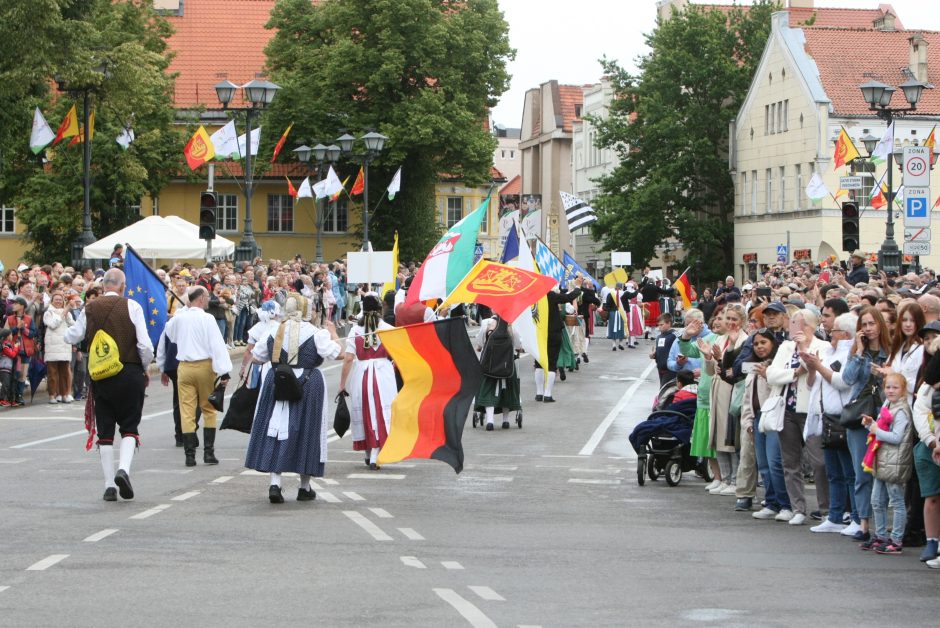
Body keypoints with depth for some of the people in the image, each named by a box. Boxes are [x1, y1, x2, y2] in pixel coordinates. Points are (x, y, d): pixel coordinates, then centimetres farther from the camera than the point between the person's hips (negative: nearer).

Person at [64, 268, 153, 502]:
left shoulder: (90, 309, 2)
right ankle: (123, 468, -16)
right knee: (130, 426, 7)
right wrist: (144, 369, 7)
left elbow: (71, 337, 15)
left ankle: (109, 484, 6)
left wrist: (70, 329, 38)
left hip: (100, 376, 2)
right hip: (130, 373, -2)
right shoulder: (131, 307, -6)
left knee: (105, 430, 8)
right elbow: (145, 346, -10)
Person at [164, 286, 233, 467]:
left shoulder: (178, 318, 4)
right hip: (205, 366, -3)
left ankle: (189, 454, 0)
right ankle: (208, 452, 7)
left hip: (185, 367, 3)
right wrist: (223, 371, -14)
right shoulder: (207, 318, -9)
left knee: (187, 411, 3)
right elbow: (217, 345, -14)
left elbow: (170, 335, 25)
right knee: (209, 410, 9)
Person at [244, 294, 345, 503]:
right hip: (308, 386, -2)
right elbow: (339, 354, -10)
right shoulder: (316, 333, -9)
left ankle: (275, 483, -7)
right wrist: (333, 333, 6)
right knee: (305, 432, 9)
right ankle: (305, 487, 17)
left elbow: (256, 358, 11)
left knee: (276, 430, 6)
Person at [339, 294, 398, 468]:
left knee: (363, 412, 14)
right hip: (383, 373, -1)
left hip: (360, 374, 1)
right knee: (381, 413, 2)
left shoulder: (355, 330, 0)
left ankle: (368, 454, 25)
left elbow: (348, 359, -4)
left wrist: (342, 384, 0)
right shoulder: (388, 329, -3)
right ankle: (375, 456, -7)